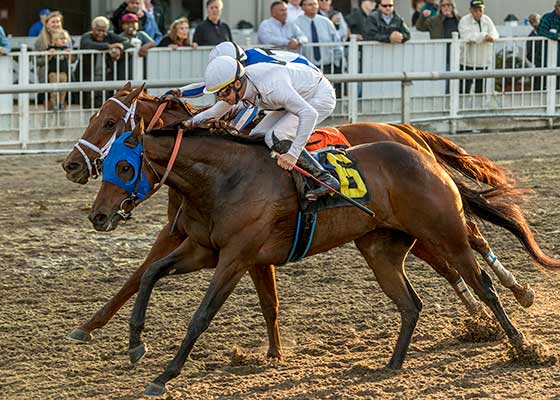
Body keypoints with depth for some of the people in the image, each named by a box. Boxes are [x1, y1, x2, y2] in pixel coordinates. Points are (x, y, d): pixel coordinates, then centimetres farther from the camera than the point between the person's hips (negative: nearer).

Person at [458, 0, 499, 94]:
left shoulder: (487, 20, 9)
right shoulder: (464, 21, -8)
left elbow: (494, 33, 2)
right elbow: (467, 36, -23)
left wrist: (491, 37, -23)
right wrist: (484, 36, -21)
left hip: (483, 62, 5)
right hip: (468, 62, -5)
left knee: (480, 90, 12)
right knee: (465, 90, -6)